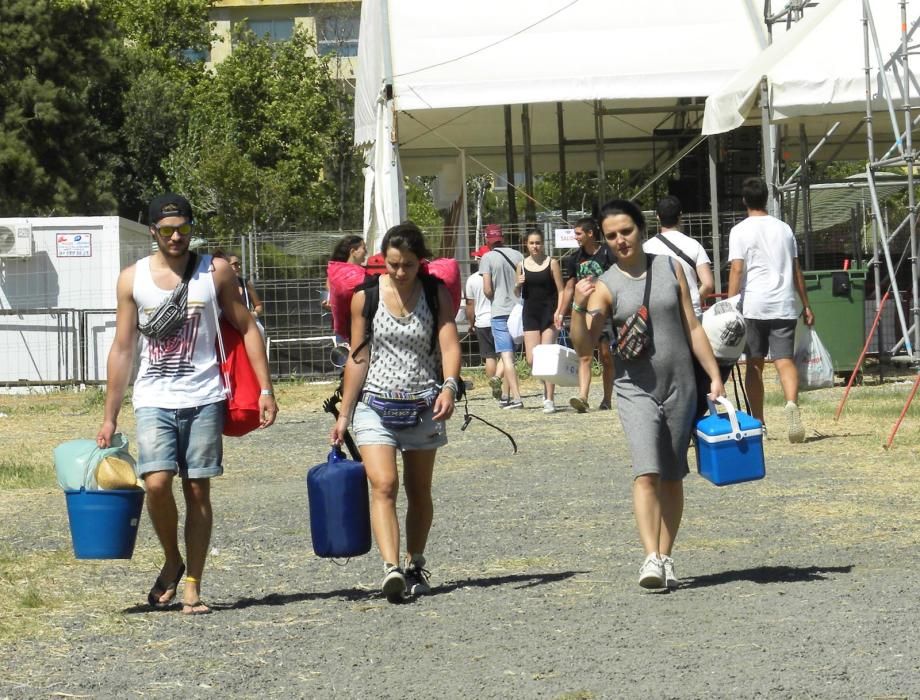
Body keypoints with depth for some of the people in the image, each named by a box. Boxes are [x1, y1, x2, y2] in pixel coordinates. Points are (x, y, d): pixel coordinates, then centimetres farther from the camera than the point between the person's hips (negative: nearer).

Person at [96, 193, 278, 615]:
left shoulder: (216, 272, 2)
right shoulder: (133, 278, 5)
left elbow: (247, 328, 6)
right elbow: (122, 348, 8)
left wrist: (265, 390, -2)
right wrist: (109, 417, 7)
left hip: (203, 400, 0)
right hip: (153, 401, 0)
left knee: (198, 490, 1)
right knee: (157, 483, -16)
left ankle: (193, 588, 10)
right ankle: (172, 561, 9)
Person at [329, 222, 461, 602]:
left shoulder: (437, 293, -1)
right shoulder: (365, 296, -2)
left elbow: (449, 344, -11)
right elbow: (358, 358, 3)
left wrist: (448, 387, -30)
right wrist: (344, 414, 3)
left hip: (423, 406, 1)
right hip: (376, 404, -1)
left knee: (419, 492, 10)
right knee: (383, 485, -17)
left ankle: (415, 567, 25)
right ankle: (391, 568, -27)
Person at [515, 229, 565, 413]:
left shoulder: (552, 263, -1)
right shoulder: (522, 265, 8)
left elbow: (561, 291, -3)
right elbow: (518, 293, 17)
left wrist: (559, 312, -16)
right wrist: (518, 285, -5)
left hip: (548, 312, -3)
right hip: (530, 313, 3)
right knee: (532, 359, -3)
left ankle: (549, 400, -2)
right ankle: (546, 386, 25)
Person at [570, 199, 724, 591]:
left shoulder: (670, 268, 5)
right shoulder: (605, 286, -2)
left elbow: (692, 327, 8)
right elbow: (584, 347, -9)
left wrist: (715, 376, 5)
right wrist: (578, 308, -24)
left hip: (679, 386, 2)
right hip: (635, 389, -2)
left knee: (672, 477, 7)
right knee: (646, 473, -18)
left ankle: (666, 558, 15)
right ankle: (651, 558, -23)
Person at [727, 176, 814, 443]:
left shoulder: (740, 231, -1)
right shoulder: (784, 229, 12)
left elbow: (736, 270, -10)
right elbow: (796, 270, 15)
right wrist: (806, 305, 20)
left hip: (753, 306, -2)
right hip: (784, 306, 2)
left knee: (754, 364, 8)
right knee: (784, 359, -4)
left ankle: (758, 422, 14)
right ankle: (792, 404, -31)